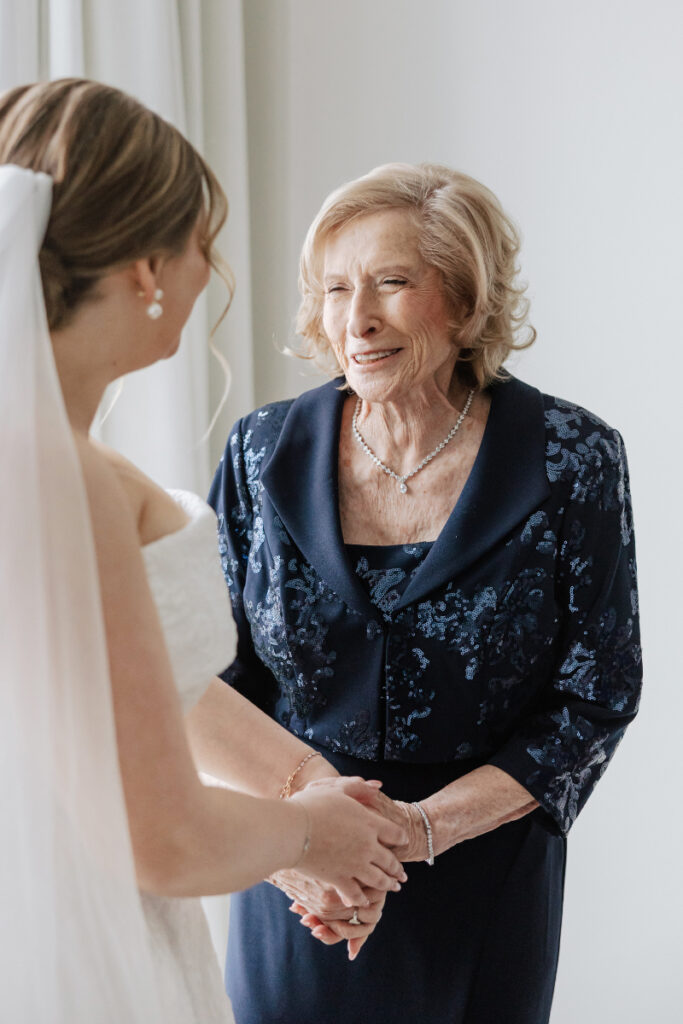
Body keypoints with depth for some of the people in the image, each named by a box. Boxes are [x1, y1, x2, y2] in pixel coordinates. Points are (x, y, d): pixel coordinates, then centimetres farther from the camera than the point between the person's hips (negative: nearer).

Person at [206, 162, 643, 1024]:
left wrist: (422, 826, -19)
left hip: (485, 881, -1)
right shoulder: (265, 454, -5)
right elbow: (218, 674, 0)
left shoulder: (572, 461, -12)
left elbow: (594, 700, -9)